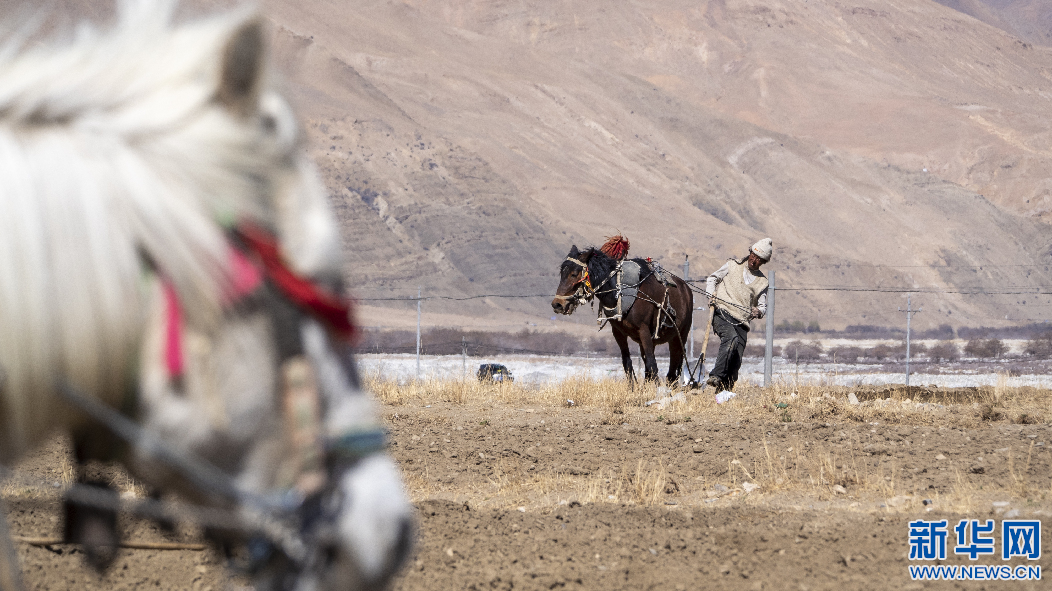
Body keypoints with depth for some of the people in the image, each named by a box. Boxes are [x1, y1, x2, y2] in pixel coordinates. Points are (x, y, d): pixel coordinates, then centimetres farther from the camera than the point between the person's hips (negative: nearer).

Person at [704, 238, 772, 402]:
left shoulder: (762, 282, 16)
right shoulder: (733, 266, 12)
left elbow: (763, 306, 16)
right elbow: (712, 278, 19)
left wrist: (759, 311, -9)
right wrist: (711, 293, -2)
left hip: (742, 322, 4)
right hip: (722, 313, -4)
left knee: (736, 361, -5)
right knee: (731, 338, -33)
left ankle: (723, 393, 4)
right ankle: (715, 376, -39)